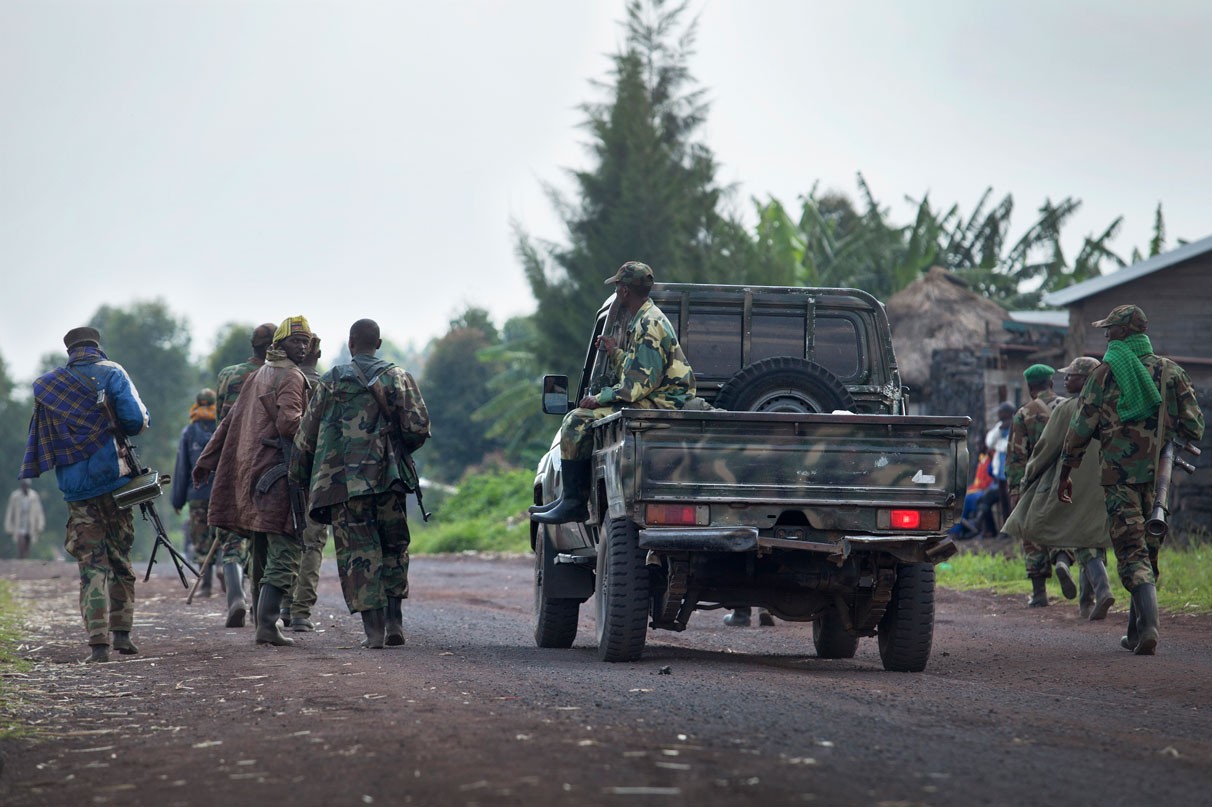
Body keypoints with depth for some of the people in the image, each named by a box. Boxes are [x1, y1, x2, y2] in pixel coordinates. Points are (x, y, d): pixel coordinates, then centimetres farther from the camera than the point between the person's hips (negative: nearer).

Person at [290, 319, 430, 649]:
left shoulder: (331, 382, 5)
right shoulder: (397, 377, 5)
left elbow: (306, 436, 7)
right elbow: (418, 427, -3)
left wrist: (301, 479, 18)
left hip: (343, 482, -1)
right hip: (387, 478, 1)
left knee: (358, 553, 1)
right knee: (394, 547, 15)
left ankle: (374, 630, -5)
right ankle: (394, 622, 7)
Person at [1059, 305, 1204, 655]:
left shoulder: (1105, 373, -2)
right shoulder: (1171, 371, 7)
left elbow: (1080, 429, -1)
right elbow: (1194, 426, 4)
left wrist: (1065, 474, 8)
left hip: (1119, 475, -4)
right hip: (1158, 477, 4)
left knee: (1132, 551, -6)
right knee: (1147, 550, 14)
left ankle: (1149, 624, -25)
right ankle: (1136, 631, 18)